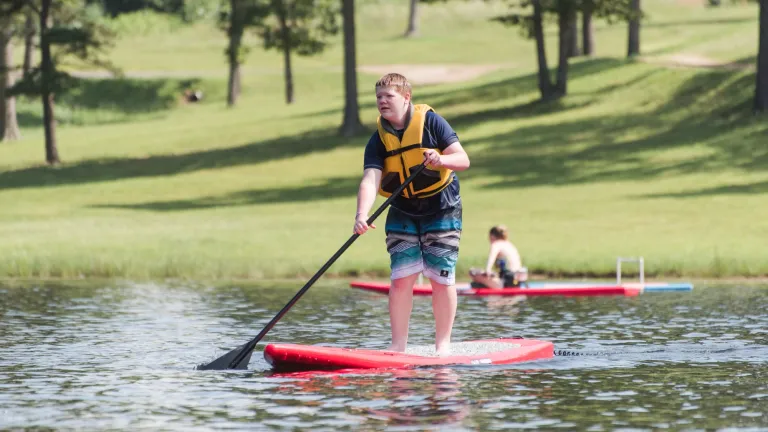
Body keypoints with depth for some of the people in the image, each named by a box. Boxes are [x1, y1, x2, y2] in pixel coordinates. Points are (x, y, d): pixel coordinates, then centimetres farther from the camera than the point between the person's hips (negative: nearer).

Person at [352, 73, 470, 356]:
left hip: (442, 209, -2)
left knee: (441, 278, -4)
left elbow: (463, 160, -12)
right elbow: (370, 180, -18)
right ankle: (398, 344, 2)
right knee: (401, 278, -5)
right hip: (402, 213, 2)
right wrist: (362, 215, -36)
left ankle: (443, 343, 5)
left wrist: (441, 160, -35)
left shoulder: (430, 122, -12)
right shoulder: (378, 139, -6)